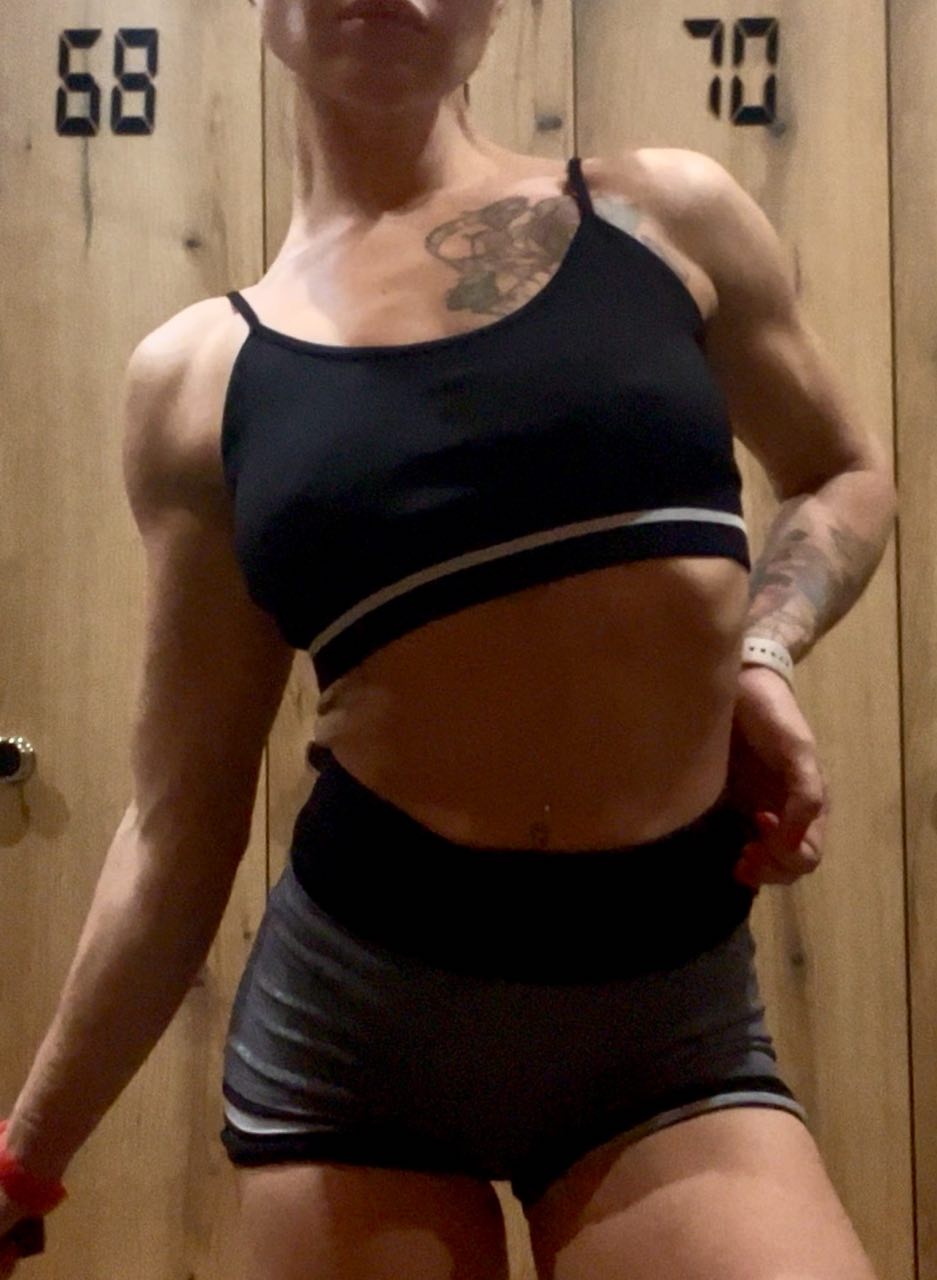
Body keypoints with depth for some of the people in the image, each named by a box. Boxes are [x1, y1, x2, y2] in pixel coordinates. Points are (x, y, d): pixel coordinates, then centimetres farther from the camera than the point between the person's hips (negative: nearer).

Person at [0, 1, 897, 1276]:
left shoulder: (668, 212, 2)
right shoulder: (195, 375, 2)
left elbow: (844, 473, 17)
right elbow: (181, 821, 5)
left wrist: (763, 649, -4)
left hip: (677, 1018, 0)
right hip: (356, 1013, 1)